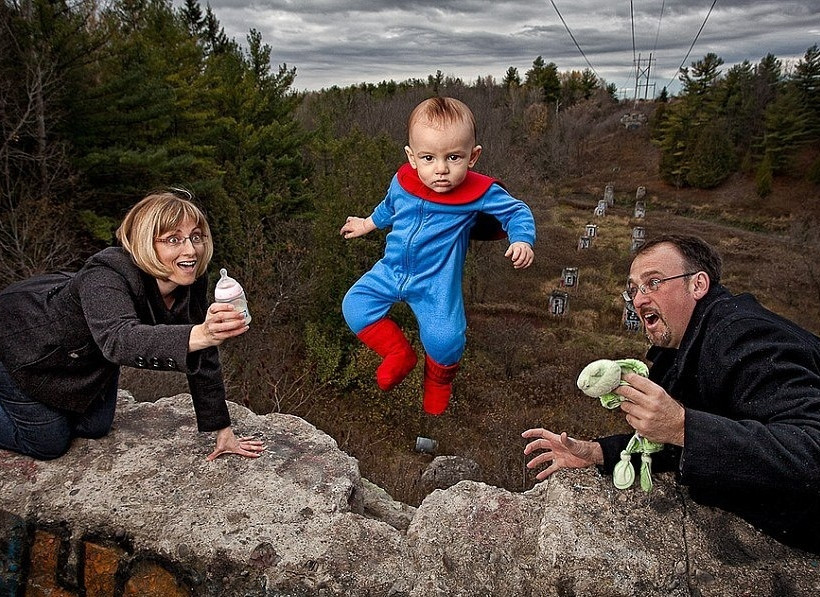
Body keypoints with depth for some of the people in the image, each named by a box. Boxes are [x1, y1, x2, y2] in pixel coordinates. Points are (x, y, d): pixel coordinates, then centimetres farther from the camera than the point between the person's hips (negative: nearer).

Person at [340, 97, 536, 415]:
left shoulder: (480, 192, -17)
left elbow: (517, 211, -3)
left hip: (437, 283, -4)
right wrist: (366, 224, 31)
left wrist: (522, 241, -21)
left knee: (445, 341, -19)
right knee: (354, 306, -8)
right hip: (392, 270, 4)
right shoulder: (402, 182, -5)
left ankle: (438, 380, 19)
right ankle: (400, 354, 10)